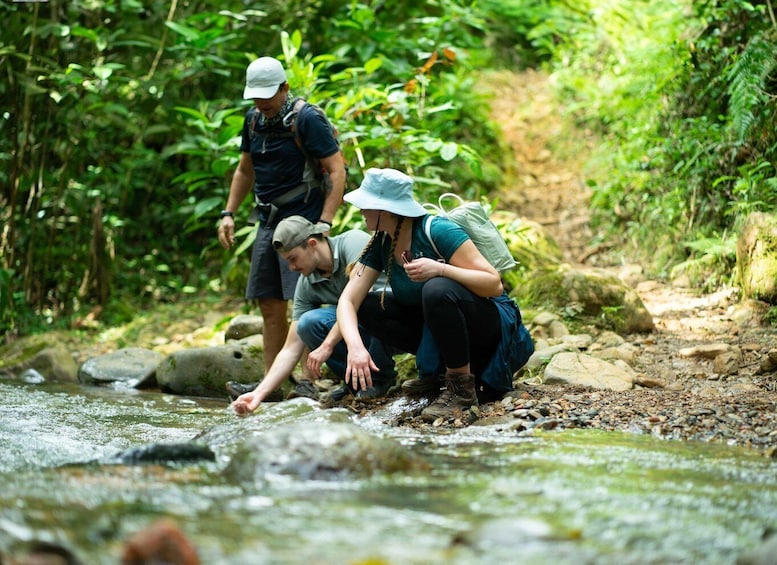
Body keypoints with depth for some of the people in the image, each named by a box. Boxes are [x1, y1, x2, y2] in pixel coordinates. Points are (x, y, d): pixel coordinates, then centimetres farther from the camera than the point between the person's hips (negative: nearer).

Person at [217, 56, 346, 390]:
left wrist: (324, 224, -20)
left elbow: (337, 171, -14)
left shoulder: (307, 119, -12)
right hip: (268, 222, 7)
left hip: (302, 221, -7)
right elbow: (245, 171, 23)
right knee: (269, 305, 7)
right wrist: (228, 213, 14)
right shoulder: (253, 120, 10)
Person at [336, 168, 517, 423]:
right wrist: (355, 346, -30)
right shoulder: (379, 246, -3)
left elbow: (495, 285, -26)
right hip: (433, 326, 7)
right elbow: (348, 300, -11)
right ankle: (436, 372, 1)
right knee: (367, 306, -10)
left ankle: (462, 387, -20)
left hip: (487, 323, -7)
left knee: (436, 289, -36)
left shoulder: (438, 232, -23)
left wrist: (440, 269, -40)